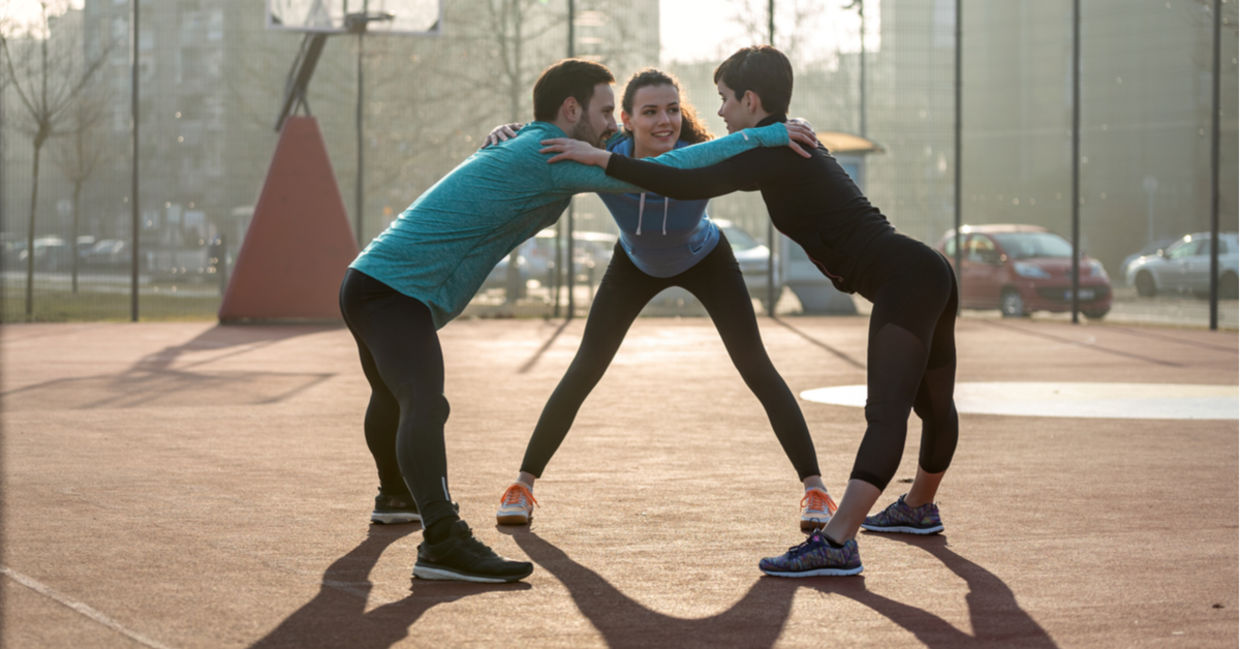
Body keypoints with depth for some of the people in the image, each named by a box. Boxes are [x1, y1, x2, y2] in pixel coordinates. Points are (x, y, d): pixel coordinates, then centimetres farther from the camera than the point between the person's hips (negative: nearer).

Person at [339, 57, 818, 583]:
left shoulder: (522, 148, 14)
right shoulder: (547, 154, -19)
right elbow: (662, 174, -26)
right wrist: (760, 137, -25)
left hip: (371, 284, 12)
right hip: (394, 289, -12)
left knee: (396, 399, 33)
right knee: (424, 404, -29)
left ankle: (393, 496, 58)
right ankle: (442, 542, -44)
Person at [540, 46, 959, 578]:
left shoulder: (776, 154, -13)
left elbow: (691, 185, -25)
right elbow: (711, 169, 36)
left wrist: (600, 159, -22)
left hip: (906, 279, -11)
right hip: (926, 274, 11)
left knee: (886, 411, -24)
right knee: (932, 403, 29)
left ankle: (836, 544, -37)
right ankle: (919, 508, 50)